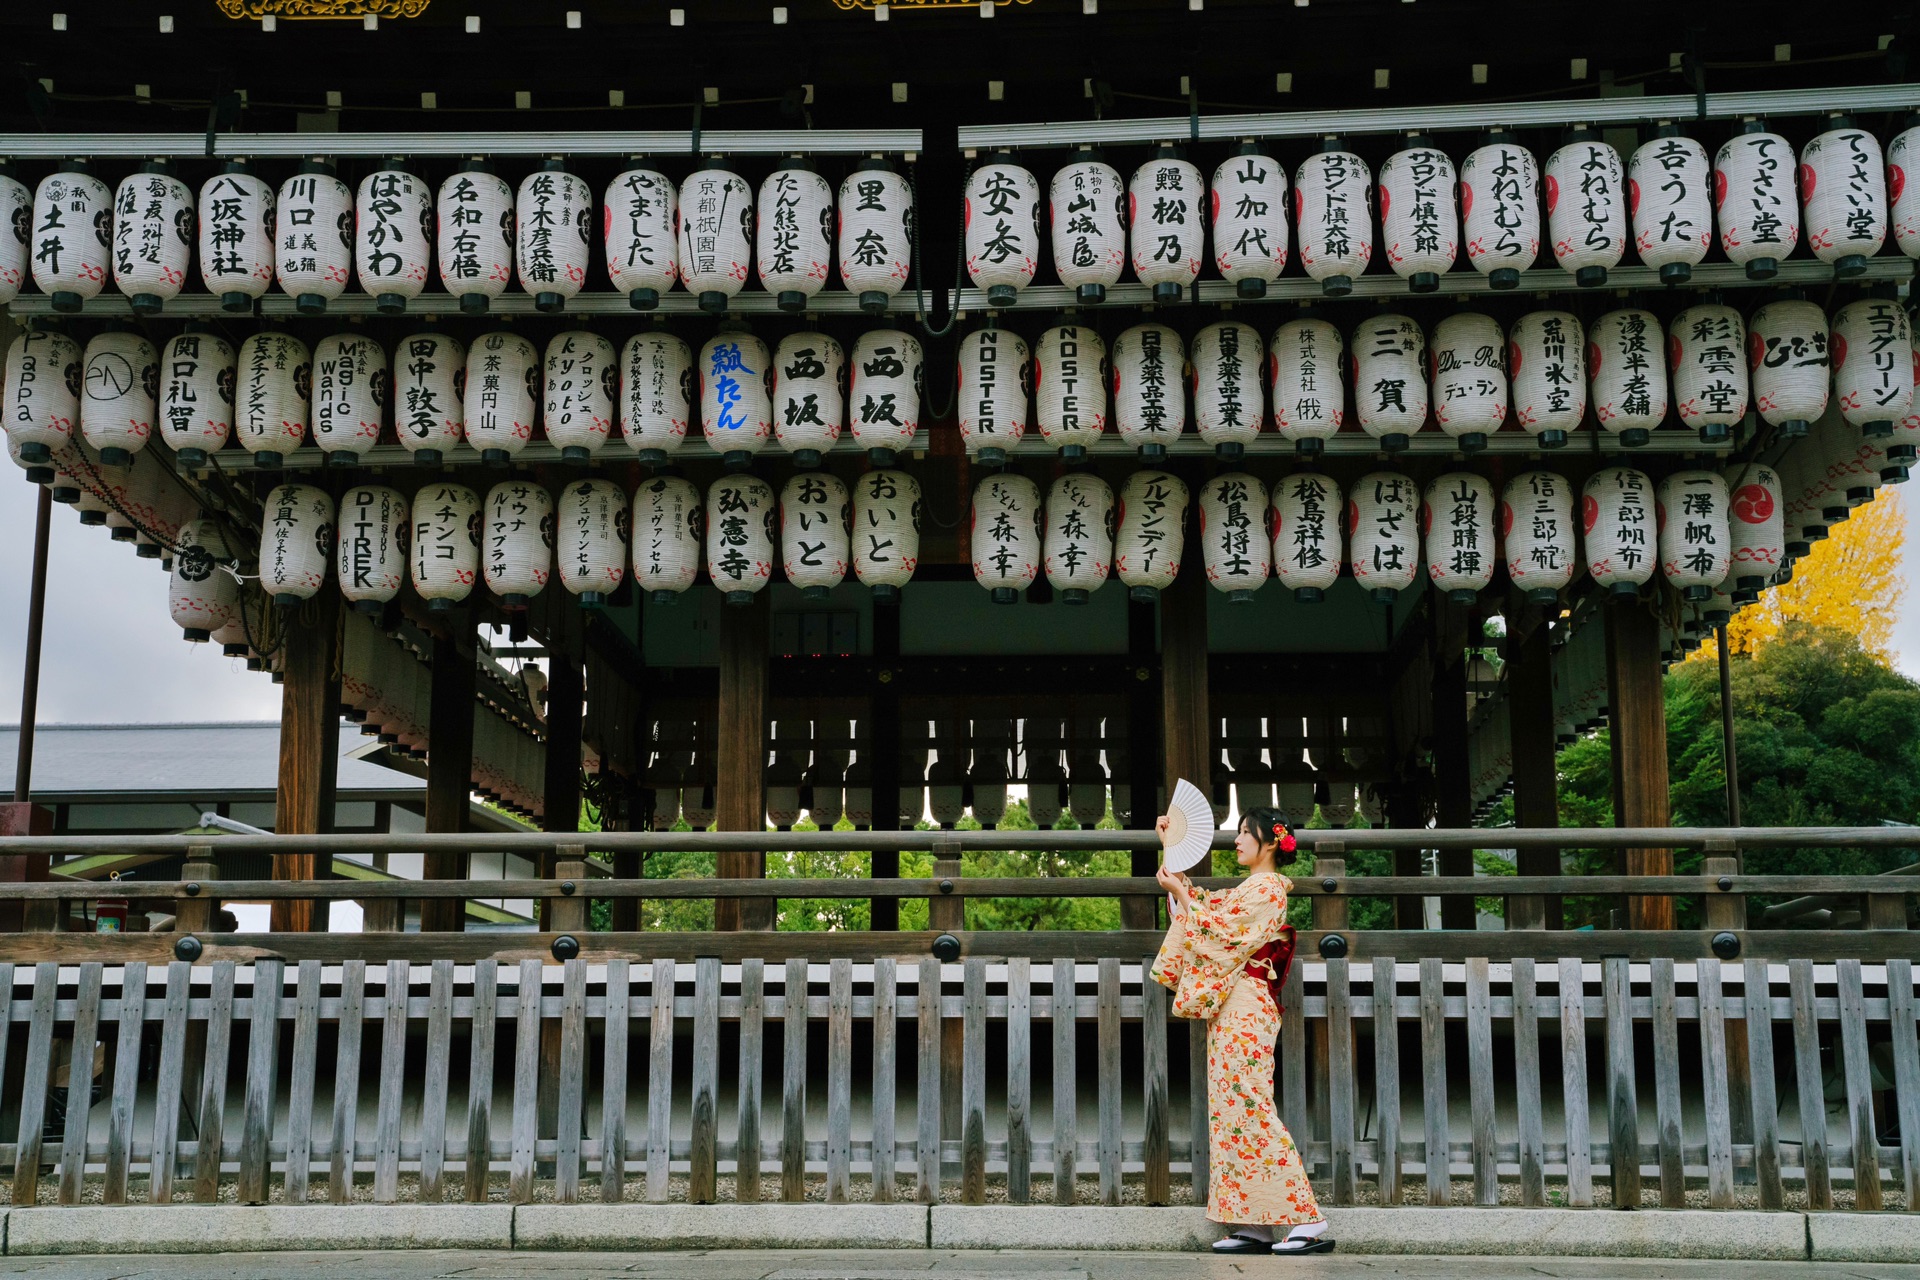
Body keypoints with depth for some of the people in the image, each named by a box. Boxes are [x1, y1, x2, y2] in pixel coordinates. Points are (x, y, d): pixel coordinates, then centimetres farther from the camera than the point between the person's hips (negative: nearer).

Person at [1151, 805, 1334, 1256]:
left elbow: (1219, 931, -15)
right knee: (1232, 1108, 6)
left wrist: (1179, 893, -8)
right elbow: (1203, 902, 27)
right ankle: (1254, 1227, 5)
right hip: (1232, 1005, 10)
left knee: (1248, 1107, -13)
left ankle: (1309, 1221, -14)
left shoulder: (1267, 889, -9)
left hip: (1245, 1006, -10)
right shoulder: (1249, 890, 20)